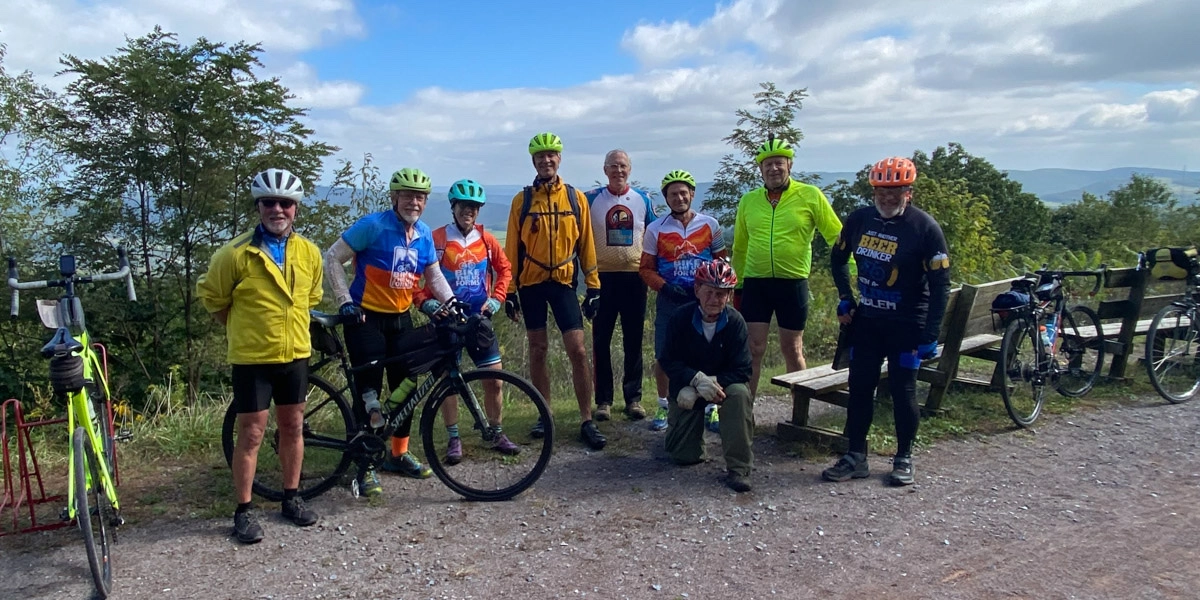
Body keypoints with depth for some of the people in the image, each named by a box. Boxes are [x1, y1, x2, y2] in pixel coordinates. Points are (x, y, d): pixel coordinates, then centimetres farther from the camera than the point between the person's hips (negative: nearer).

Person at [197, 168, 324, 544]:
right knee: (251, 433, 2)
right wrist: (242, 329, 5)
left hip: (296, 355, 4)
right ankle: (244, 511, 17)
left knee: (293, 427, 13)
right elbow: (211, 297, 1)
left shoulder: (309, 252, 1)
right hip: (252, 358, -4)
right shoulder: (236, 253, -12)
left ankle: (291, 499, 29)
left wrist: (291, 327, 12)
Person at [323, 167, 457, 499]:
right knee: (369, 390, -7)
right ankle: (366, 466, 5)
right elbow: (332, 258, -12)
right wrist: (345, 301, -17)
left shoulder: (424, 234, 3)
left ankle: (399, 454, 26)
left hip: (401, 318, 6)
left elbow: (434, 276, 10)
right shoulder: (373, 225, -15)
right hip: (366, 318, -6)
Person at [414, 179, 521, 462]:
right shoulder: (437, 239, -8)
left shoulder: (486, 240, 3)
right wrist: (425, 302, -15)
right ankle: (453, 439, 17)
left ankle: (497, 435, 19)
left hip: (478, 318, 3)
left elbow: (504, 269, 14)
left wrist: (495, 299, 4)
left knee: (494, 379, 3)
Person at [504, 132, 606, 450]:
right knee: (538, 349, 8)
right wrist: (509, 289, -1)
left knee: (577, 350, -6)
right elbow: (512, 248, 2)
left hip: (563, 281, 0)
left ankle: (587, 422, 4)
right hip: (530, 283, 1)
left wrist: (593, 286, 0)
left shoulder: (576, 198, 2)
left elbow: (586, 244, 4)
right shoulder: (522, 199, 1)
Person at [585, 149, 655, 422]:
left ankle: (633, 398, 16)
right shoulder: (592, 198, 2)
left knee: (634, 340, 6)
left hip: (634, 277, 1)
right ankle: (603, 399, 12)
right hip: (602, 277, -1)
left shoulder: (642, 199, 7)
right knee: (600, 340, 2)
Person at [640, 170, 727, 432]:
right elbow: (646, 268, 3)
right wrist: (665, 286, -13)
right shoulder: (655, 229, 0)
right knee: (663, 357, 2)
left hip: (703, 300, 0)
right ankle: (664, 406, 21)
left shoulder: (710, 225, 3)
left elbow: (721, 261, 9)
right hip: (669, 301, 0)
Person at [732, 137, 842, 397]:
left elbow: (836, 237, -2)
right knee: (753, 349, 2)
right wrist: (737, 284, 14)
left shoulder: (810, 195, -3)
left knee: (792, 349, 10)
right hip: (755, 283, 2)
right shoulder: (748, 200, 6)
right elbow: (739, 248, 14)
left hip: (793, 283, -2)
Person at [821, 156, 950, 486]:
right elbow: (838, 257, 18)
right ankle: (856, 456, 15)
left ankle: (904, 458, 19)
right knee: (859, 386, 5)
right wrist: (845, 299, 8)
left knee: (902, 390, 3)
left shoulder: (925, 227, -13)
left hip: (906, 325, -4)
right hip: (866, 320, 4)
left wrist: (929, 336, -15)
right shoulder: (860, 219, 0)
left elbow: (940, 285, -12)